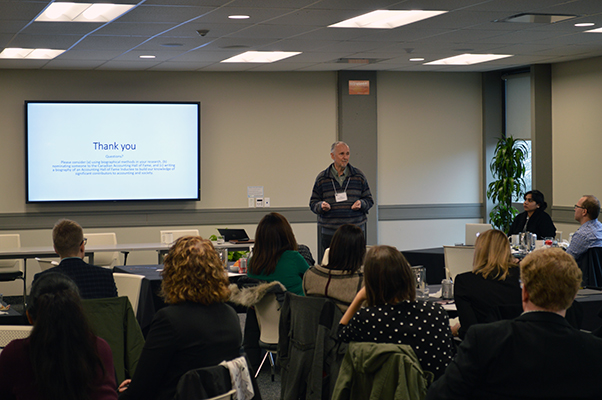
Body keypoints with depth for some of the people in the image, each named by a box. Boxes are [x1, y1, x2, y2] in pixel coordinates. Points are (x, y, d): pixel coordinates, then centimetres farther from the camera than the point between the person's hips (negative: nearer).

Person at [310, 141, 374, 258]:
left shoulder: (359, 176, 9)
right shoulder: (322, 178, 7)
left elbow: (369, 199, 13)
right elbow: (313, 203, 11)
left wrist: (361, 204, -8)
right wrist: (321, 206, -11)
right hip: (329, 232, 0)